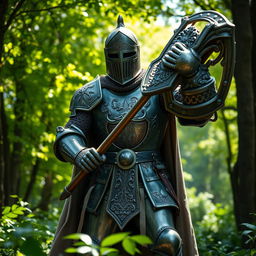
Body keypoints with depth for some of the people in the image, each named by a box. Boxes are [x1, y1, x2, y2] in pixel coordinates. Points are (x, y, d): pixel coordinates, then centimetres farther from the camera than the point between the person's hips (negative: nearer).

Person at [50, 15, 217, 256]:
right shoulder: (93, 94, 4)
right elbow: (69, 135, -4)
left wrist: (192, 72, -30)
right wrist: (78, 153, -30)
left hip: (150, 184, -1)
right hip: (106, 184, 1)